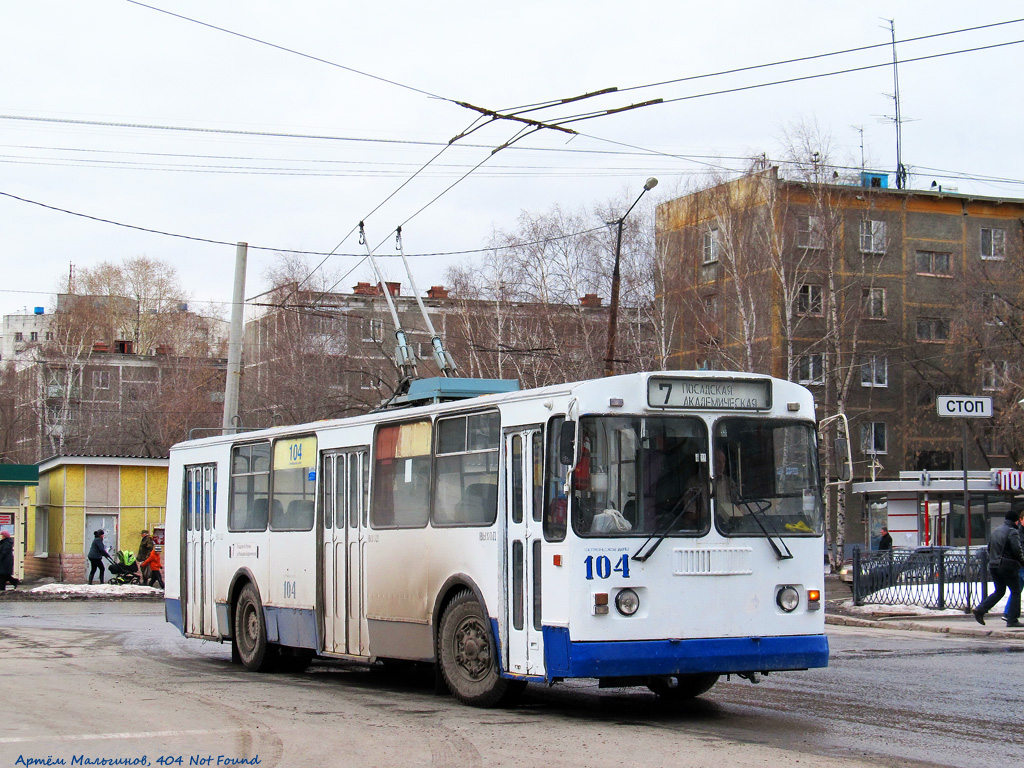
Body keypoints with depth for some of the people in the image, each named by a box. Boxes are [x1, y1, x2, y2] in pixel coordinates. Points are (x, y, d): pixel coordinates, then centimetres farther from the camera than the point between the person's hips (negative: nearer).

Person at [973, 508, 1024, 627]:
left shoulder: (995, 531, 15)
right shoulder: (1013, 532, -10)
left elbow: (989, 549, 19)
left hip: (993, 566, 8)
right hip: (1007, 567, -7)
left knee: (999, 591, 17)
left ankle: (980, 610, 3)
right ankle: (1012, 620, 0)